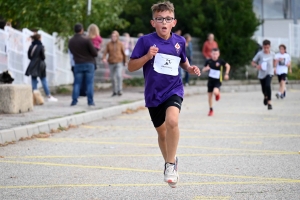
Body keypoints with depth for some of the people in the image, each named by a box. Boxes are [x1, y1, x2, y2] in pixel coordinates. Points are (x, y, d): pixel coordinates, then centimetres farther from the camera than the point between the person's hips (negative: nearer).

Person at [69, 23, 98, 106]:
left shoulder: (71, 41, 1)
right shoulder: (86, 40, -13)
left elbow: (72, 52, 11)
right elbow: (95, 53, -11)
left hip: (78, 64, 3)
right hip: (89, 63, -3)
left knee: (77, 83, 7)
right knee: (89, 83, 1)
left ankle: (74, 101, 0)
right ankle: (90, 101, -2)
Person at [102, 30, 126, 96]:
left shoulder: (120, 44, 0)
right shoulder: (109, 44, 2)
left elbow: (123, 53, 8)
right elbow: (105, 52, -4)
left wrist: (125, 61, 15)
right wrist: (104, 58, -22)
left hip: (119, 62, -2)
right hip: (111, 63, 2)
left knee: (119, 76, -19)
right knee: (113, 78, 7)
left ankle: (119, 90, -18)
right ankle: (114, 91, 20)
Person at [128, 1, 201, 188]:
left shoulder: (180, 41, 1)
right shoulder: (146, 41, -8)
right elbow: (131, 67, -7)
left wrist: (189, 68, 2)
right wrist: (147, 57, -23)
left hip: (174, 90, 0)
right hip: (153, 94, 0)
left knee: (172, 121, -28)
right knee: (162, 132, 14)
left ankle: (171, 165, -14)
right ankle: (170, 161, 42)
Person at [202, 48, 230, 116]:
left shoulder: (220, 61, -9)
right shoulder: (208, 61, -4)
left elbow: (228, 66, 6)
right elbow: (203, 70, 4)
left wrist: (226, 74, -2)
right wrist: (206, 68, -18)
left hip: (218, 81, -3)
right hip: (210, 80, 3)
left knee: (215, 92, -27)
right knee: (210, 95, 6)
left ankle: (218, 94, 13)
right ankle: (211, 110, 24)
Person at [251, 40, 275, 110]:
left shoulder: (272, 54, -3)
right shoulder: (259, 54, -10)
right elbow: (253, 62, -4)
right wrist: (257, 66, -23)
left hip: (269, 73, -1)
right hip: (262, 74, 1)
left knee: (268, 85, -26)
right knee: (264, 88, 15)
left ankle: (269, 103, -22)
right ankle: (265, 97, 52)